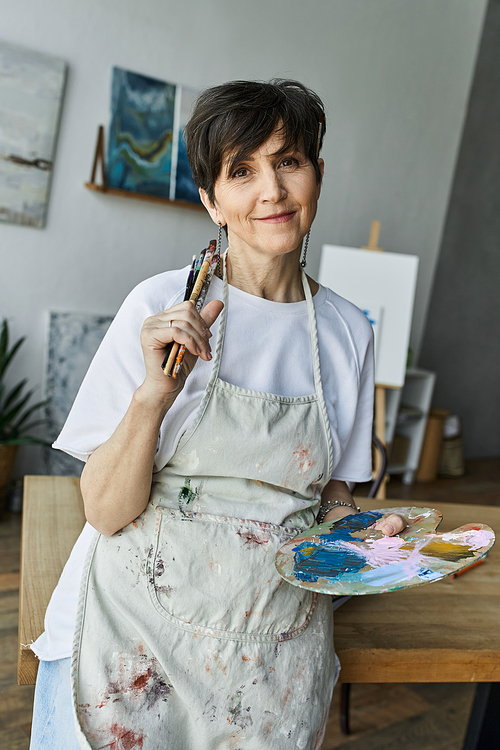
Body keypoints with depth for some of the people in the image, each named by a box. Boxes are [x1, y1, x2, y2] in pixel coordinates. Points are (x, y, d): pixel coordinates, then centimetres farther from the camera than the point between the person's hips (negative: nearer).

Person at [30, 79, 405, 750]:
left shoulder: (348, 333, -1)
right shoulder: (162, 307, -12)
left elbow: (332, 492, 9)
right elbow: (106, 513, -14)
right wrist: (153, 394, -28)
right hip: (133, 634, -2)